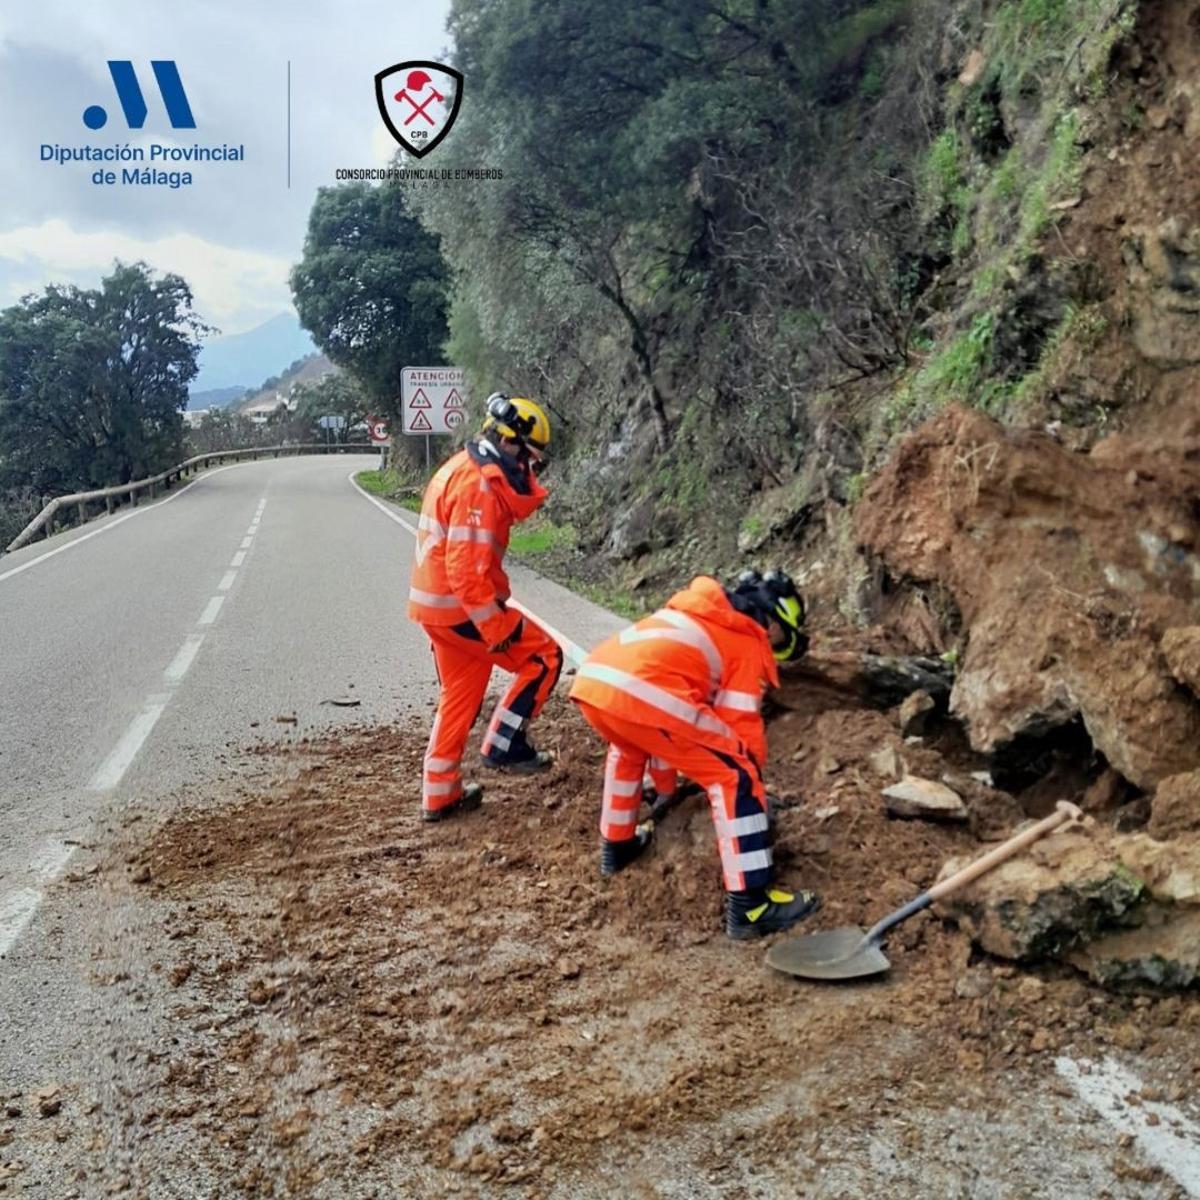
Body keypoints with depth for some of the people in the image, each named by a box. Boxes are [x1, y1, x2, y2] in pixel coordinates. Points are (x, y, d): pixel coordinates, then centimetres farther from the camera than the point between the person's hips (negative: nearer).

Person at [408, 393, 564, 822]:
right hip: (462, 607, -10)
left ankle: (440, 794, 26)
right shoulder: (477, 485, -20)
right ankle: (504, 744, 6)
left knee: (460, 696, 19)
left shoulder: (463, 470, 13)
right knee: (544, 656, 1)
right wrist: (496, 627, -24)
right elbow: (466, 568, -26)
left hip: (438, 605, 10)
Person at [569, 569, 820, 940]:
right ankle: (749, 906, 3)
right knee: (735, 778, 3)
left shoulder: (693, 615, 37)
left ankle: (617, 846, 49)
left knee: (629, 747, 40)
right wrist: (751, 781, 29)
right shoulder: (749, 641, 16)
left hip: (590, 679, 8)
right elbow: (741, 727, 10)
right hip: (639, 694, -8)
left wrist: (666, 786, 52)